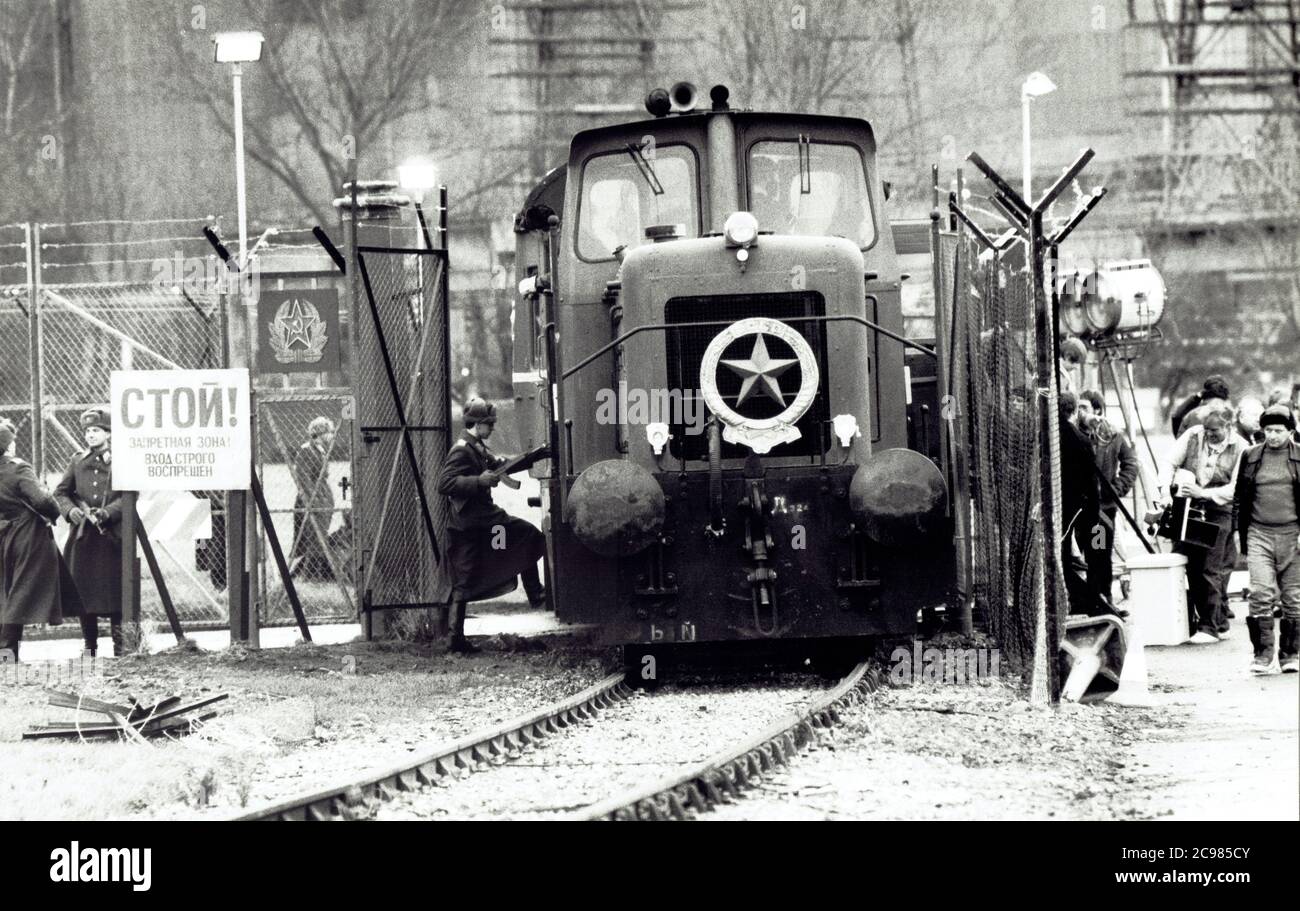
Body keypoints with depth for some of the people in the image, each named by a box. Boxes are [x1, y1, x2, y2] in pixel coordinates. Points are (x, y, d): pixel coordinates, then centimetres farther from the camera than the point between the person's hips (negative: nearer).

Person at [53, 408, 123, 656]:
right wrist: (70, 510, -6)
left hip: (111, 534, -3)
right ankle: (89, 644, 11)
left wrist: (107, 512, -18)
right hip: (83, 534, 3)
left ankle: (119, 643, 3)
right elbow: (61, 492, 14)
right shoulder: (78, 462, 12)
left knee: (113, 587, -4)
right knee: (83, 588, 3)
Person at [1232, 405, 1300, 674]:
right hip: (1259, 535, 0)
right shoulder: (1251, 457, 9)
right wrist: (1240, 530, 10)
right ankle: (1262, 654, -8)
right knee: (1261, 594, -12)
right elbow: (1239, 497, 15)